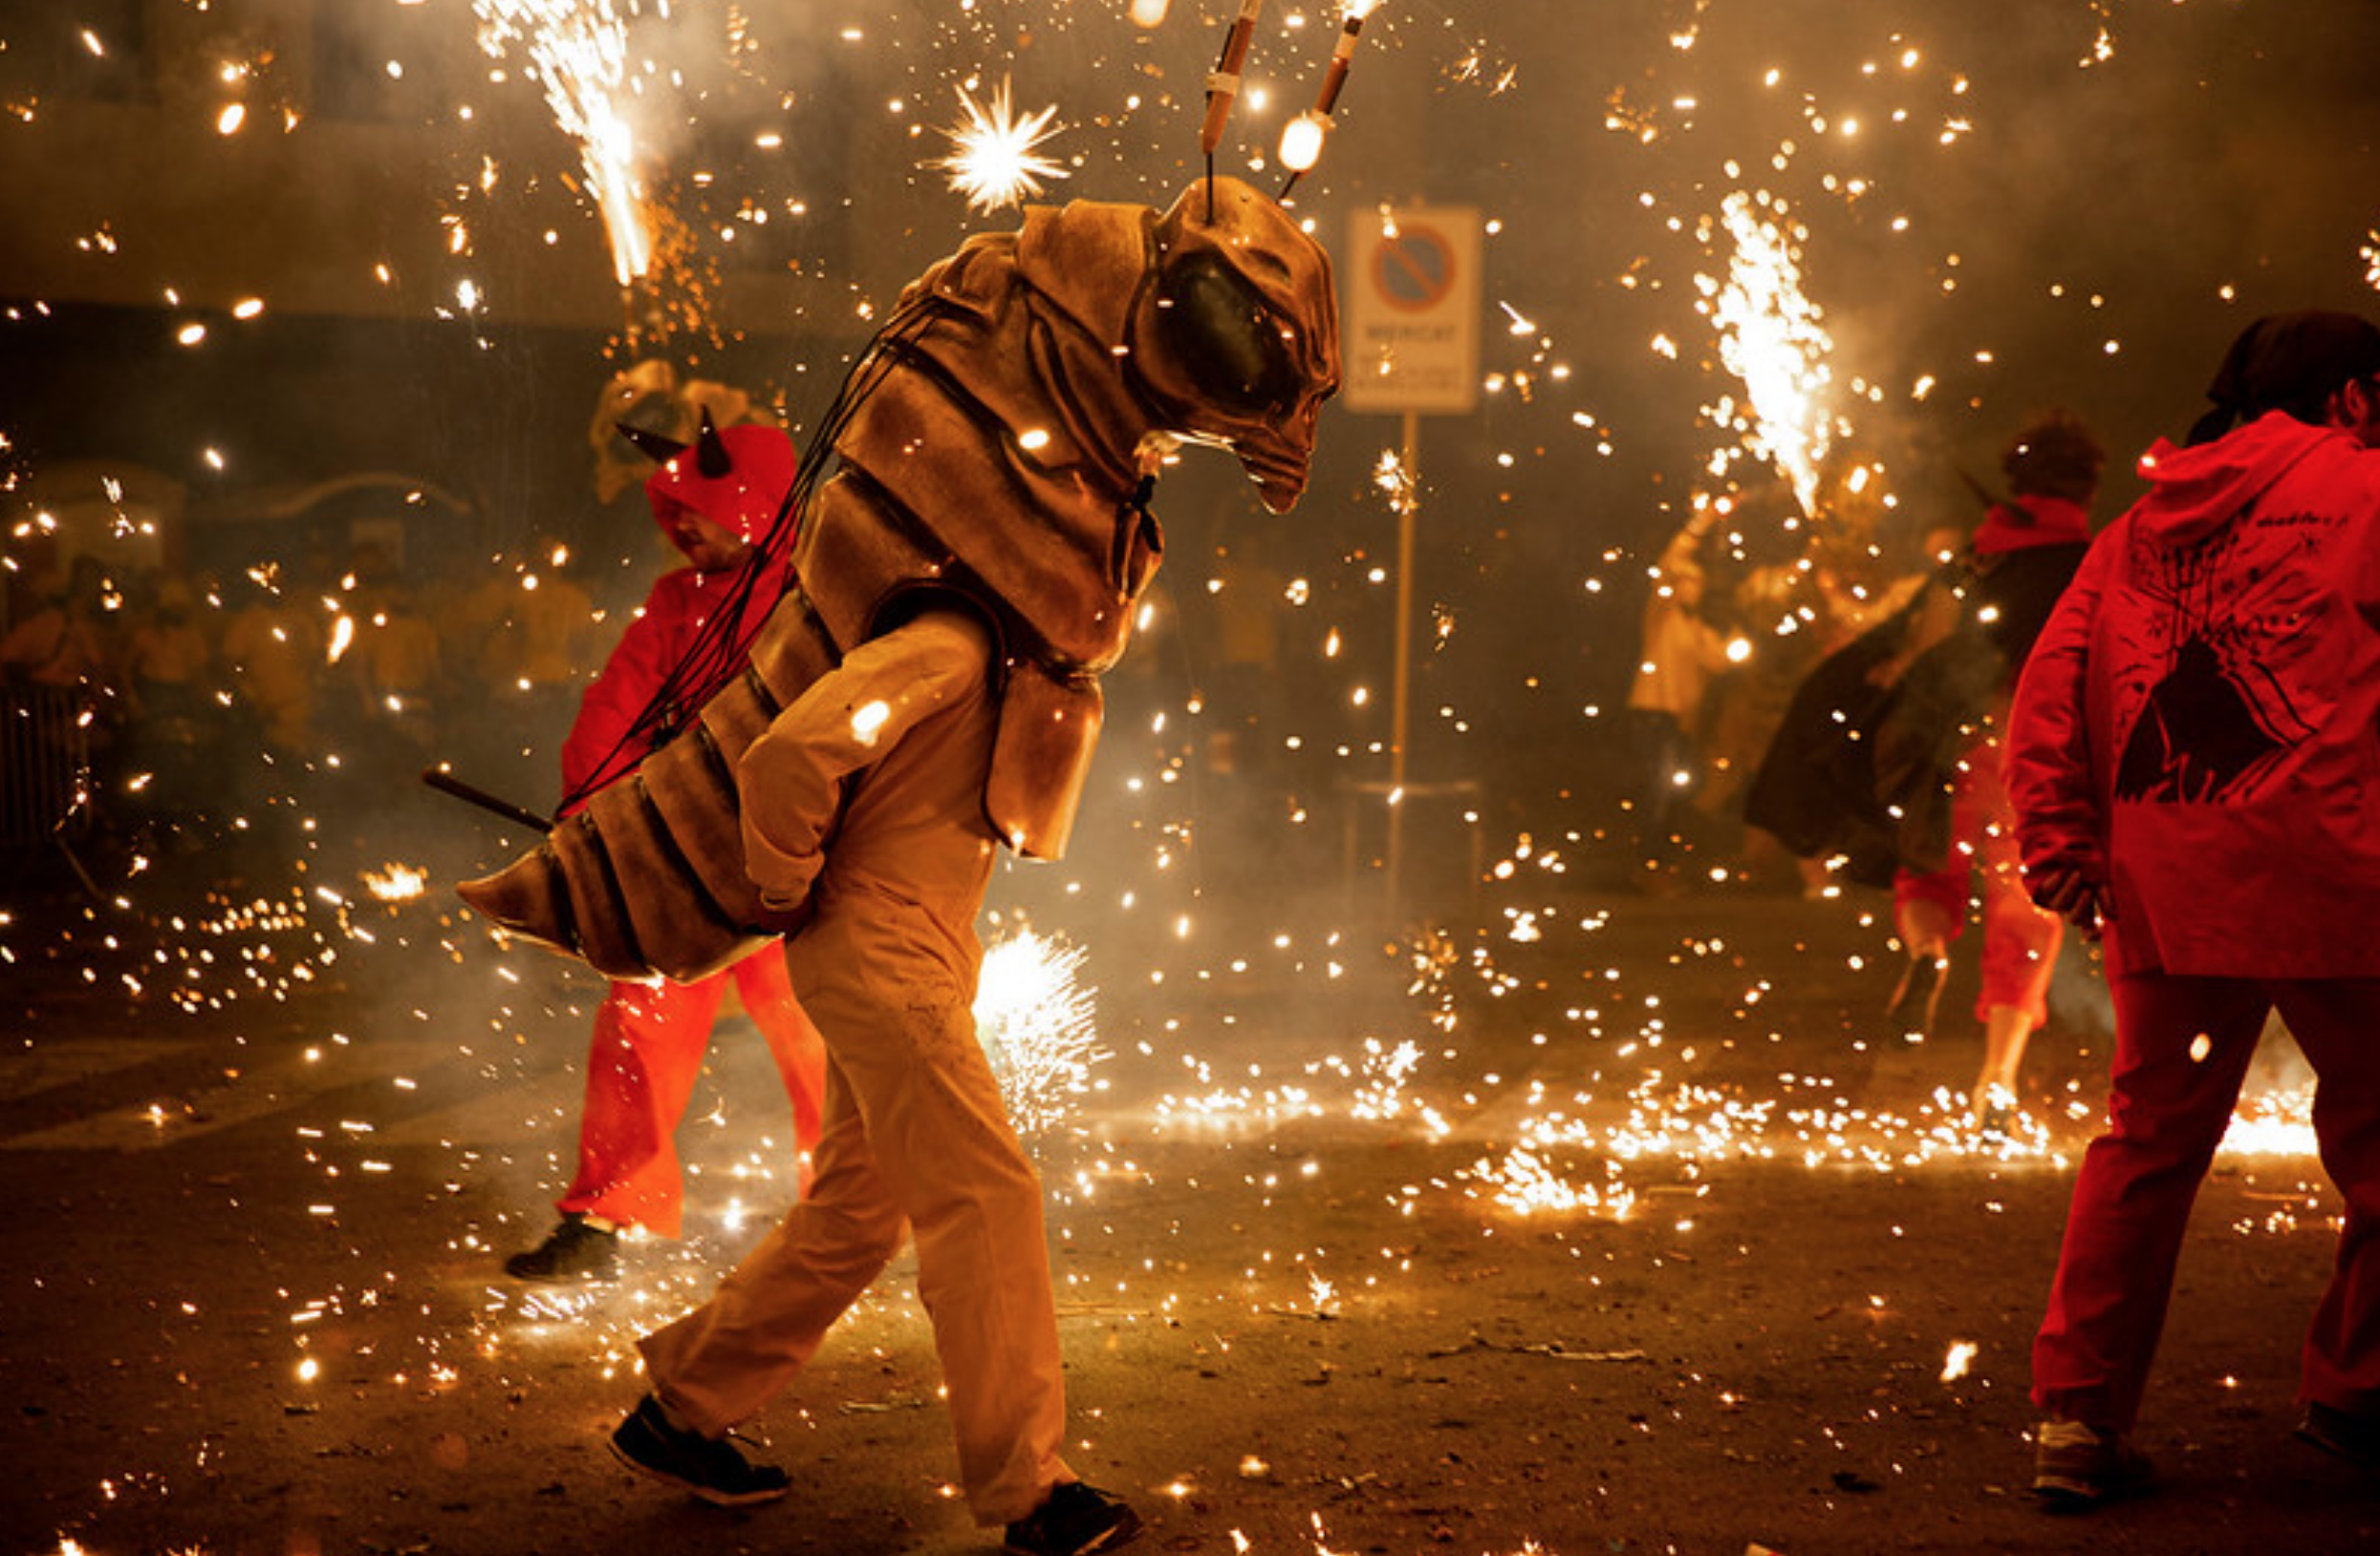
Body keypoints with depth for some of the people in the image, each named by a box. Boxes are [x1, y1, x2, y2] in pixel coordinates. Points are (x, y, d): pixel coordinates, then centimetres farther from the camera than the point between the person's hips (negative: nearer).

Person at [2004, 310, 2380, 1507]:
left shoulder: (2136, 531, 18)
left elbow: (2050, 686, 9)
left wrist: (2056, 837, 8)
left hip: (2164, 890, 6)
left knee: (2147, 1140, 11)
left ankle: (2077, 1411, 6)